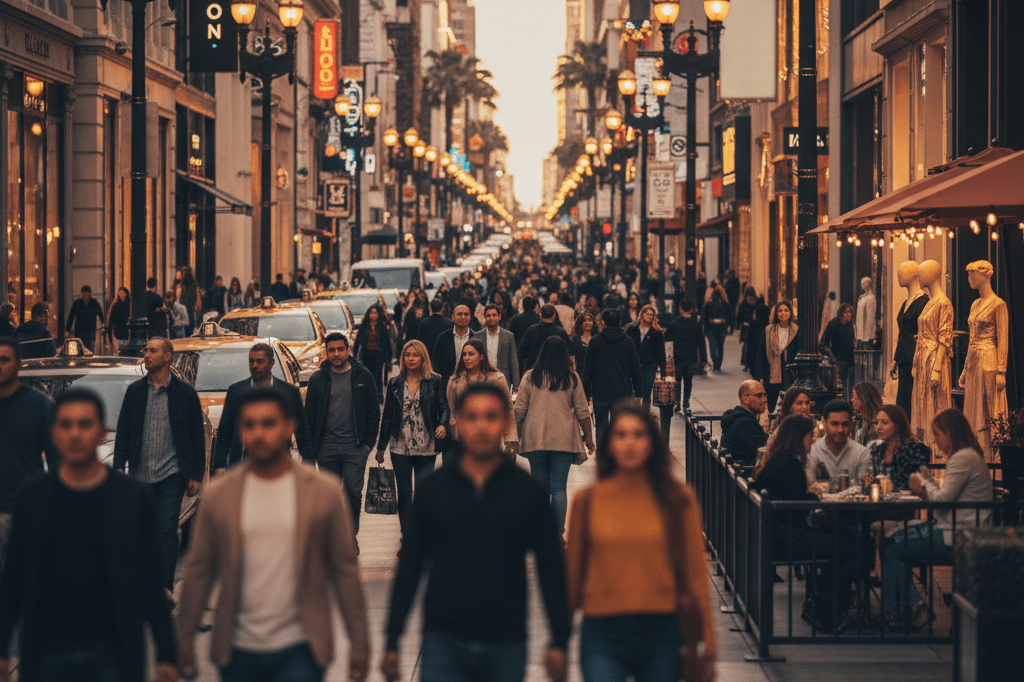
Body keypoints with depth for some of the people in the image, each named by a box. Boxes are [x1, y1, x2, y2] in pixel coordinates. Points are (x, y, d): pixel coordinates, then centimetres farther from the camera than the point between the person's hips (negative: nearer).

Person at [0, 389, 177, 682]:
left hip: (109, 655, -1)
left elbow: (152, 583, 1)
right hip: (48, 655, 1)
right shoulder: (33, 497, 3)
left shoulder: (134, 498, -1)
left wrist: (166, 655, -1)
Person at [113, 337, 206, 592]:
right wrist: (119, 468, 0)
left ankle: (164, 588, 0)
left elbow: (198, 437, 4)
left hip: (171, 474, -2)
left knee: (167, 531, -3)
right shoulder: (134, 391, 7)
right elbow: (122, 432, 9)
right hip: (141, 474, 2)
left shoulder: (185, 393, 1)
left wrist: (196, 476, 0)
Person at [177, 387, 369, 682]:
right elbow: (198, 572, 5)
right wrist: (184, 642, 6)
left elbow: (345, 570, 1)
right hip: (239, 652, 2)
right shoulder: (218, 497, 2)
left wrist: (358, 644, 1)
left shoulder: (324, 492, -1)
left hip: (299, 650, -2)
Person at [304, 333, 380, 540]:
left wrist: (369, 442, -1)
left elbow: (374, 411, 6)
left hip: (355, 446, -2)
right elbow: (309, 415, 8)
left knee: (353, 492, -6)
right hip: (327, 447, 2)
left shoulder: (362, 376, 2)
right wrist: (311, 447, 2)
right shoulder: (318, 379, 4)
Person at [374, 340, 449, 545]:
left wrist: (443, 425, -23)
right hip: (400, 448, 2)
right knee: (404, 494, 5)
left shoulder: (434, 382, 1)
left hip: (426, 449, -2)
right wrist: (381, 447, 12)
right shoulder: (395, 384, 6)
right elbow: (387, 416, 10)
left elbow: (444, 408, 0)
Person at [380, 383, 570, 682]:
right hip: (444, 643, 0)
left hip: (507, 645, 0)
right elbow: (410, 566, 8)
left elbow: (551, 568, 3)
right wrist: (392, 641, 6)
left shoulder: (529, 491, 2)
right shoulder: (434, 487, 4)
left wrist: (559, 640, -4)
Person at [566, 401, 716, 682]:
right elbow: (572, 572, 10)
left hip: (662, 632, 0)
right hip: (603, 633, 0)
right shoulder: (587, 501, 4)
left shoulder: (678, 499, 3)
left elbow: (696, 576, 4)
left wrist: (706, 647, 2)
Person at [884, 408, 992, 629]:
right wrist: (925, 492, 4)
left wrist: (926, 483, -3)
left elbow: (943, 499, -21)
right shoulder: (968, 456, 17)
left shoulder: (962, 459, -17)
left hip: (956, 539, -11)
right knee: (894, 538, 11)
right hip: (956, 530, 11)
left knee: (892, 551, -7)